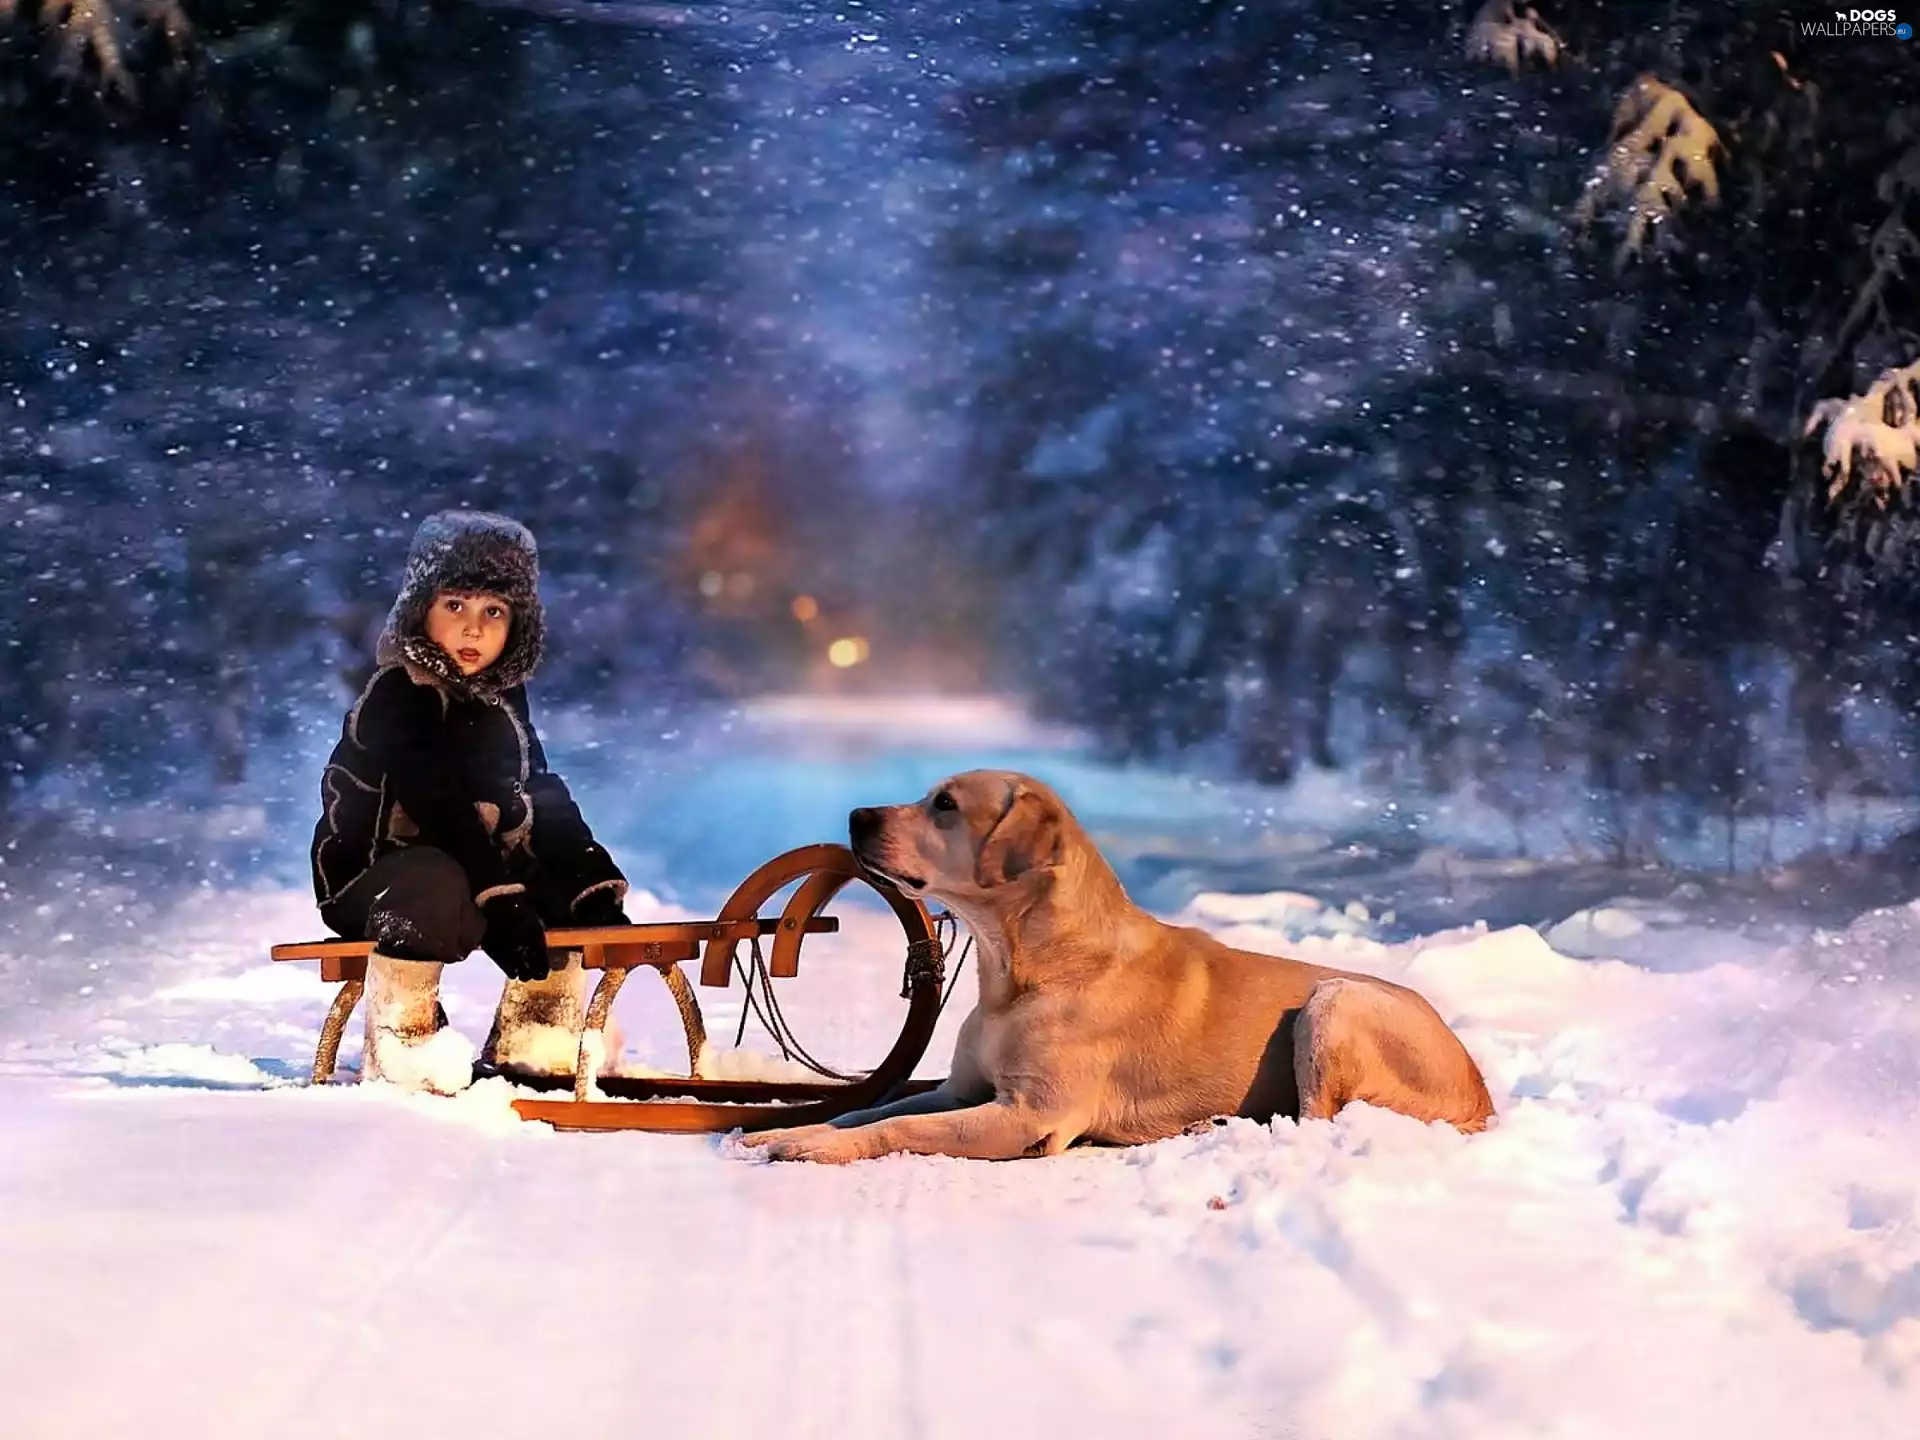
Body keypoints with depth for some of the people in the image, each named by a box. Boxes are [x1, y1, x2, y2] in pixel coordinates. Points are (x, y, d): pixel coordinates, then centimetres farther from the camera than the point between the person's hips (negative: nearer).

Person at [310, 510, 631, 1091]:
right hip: (366, 874, -8)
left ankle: (529, 1045, 4)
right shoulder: (399, 694, -17)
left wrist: (595, 886, -4)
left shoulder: (502, 697, 9)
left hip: (471, 866, 8)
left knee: (572, 885, -1)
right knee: (436, 883, -38)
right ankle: (400, 1046, -28)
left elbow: (543, 799, 10)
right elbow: (439, 807, -28)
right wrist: (498, 900, -37)